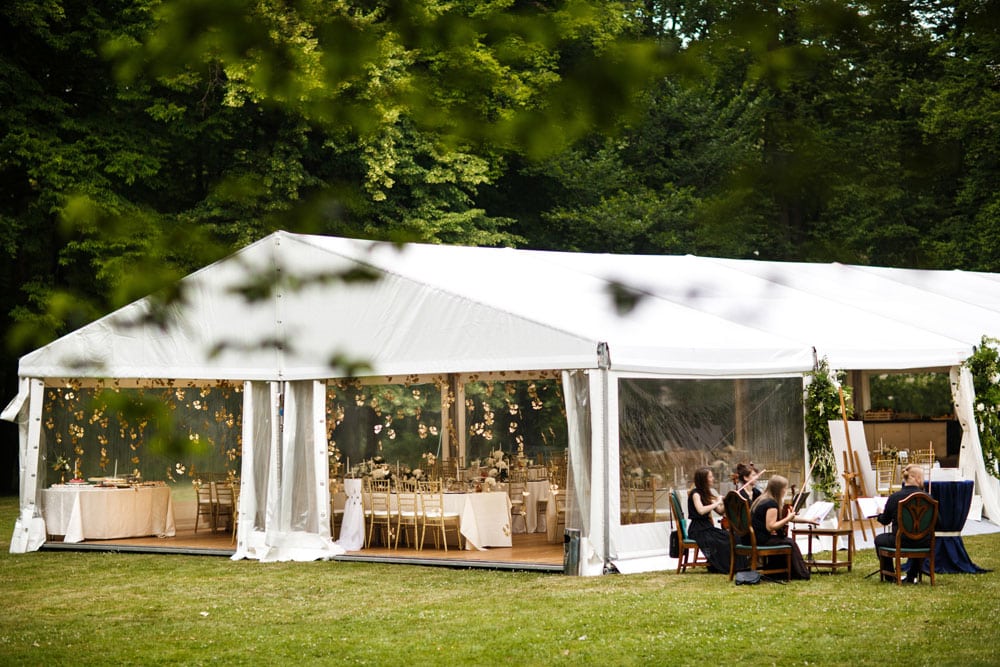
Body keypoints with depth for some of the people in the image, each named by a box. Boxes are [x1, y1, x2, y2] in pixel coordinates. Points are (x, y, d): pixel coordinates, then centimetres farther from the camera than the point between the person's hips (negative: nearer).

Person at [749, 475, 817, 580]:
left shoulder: (762, 499, 15)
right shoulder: (771, 503, -17)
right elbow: (770, 527, -24)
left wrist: (807, 520, 23)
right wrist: (788, 519, -14)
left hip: (754, 538, 10)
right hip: (762, 540, -10)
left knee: (785, 539, 22)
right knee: (790, 543, 5)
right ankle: (802, 574, 17)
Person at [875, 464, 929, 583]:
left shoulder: (894, 497, -10)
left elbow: (885, 521, 4)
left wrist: (880, 514, 28)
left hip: (900, 542, -2)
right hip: (923, 543, 2)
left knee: (879, 539, 27)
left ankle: (889, 576, 33)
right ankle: (912, 576, 38)